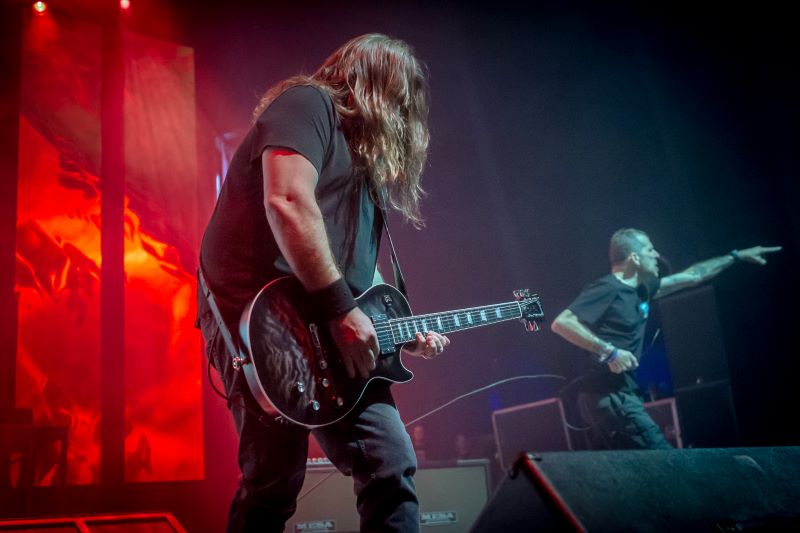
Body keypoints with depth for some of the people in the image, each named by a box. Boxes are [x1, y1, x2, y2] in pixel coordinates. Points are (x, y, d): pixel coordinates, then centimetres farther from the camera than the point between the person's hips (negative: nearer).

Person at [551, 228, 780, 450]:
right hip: (608, 396, -10)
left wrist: (738, 255, 35)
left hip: (618, 396, 10)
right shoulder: (607, 289, -12)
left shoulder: (640, 290, 17)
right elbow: (561, 323, -21)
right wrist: (609, 351, -23)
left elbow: (692, 277, 28)